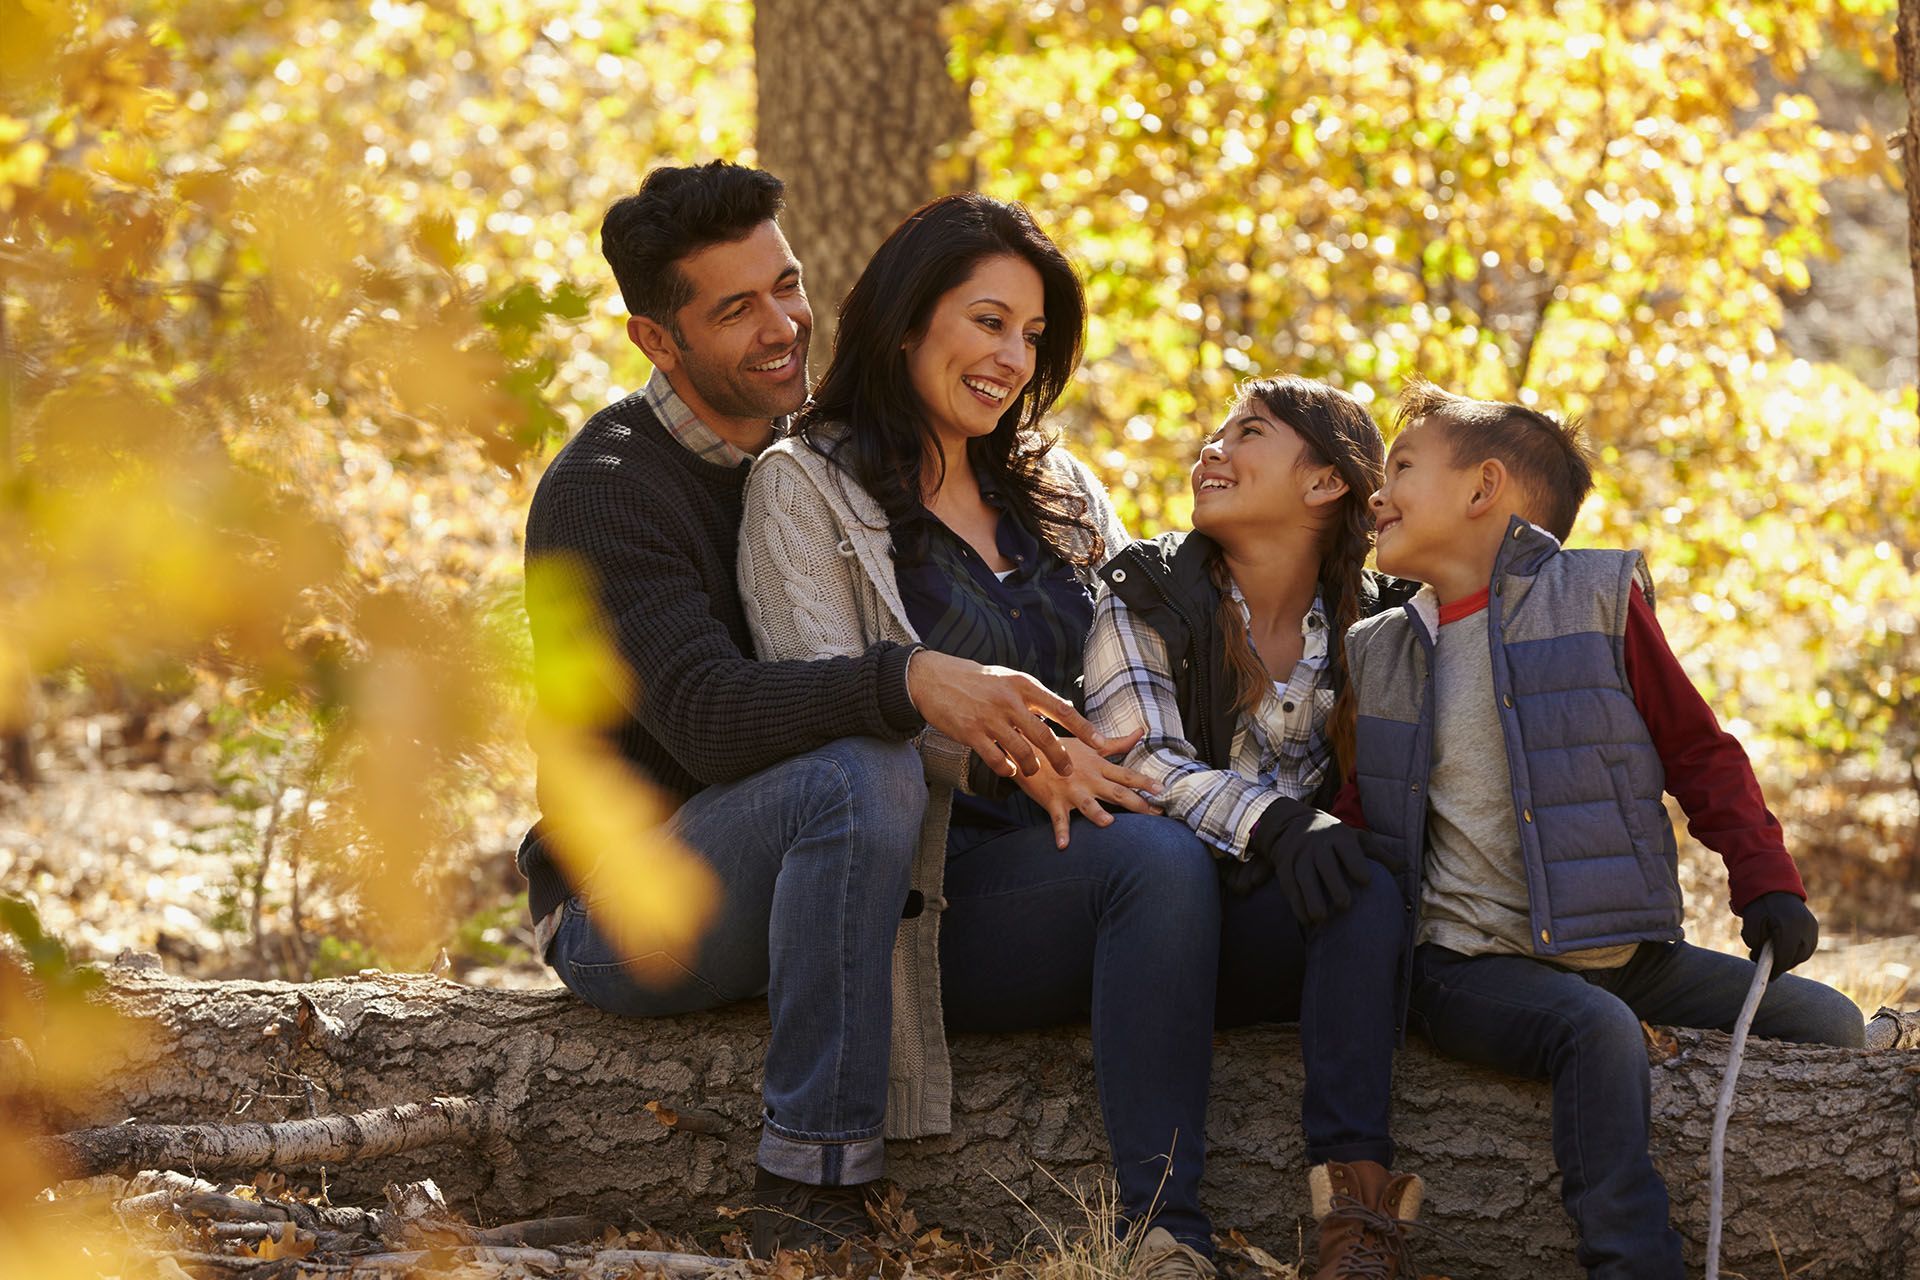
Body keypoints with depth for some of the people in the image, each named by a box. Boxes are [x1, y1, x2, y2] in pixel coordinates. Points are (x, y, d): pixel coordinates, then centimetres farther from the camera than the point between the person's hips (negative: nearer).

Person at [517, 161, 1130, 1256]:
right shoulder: (604, 490, -14)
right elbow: (707, 718, -29)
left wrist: (1030, 738, -14)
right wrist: (910, 683, -43)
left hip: (774, 884, 7)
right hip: (624, 906, -7)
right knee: (859, 774, -37)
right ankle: (810, 1201, -33)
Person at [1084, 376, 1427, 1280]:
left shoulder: (1375, 620, 9)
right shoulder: (1146, 598, 3)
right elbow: (1138, 765, -12)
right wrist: (1273, 821, -29)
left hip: (1289, 935, 2)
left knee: (1368, 896, -32)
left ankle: (1353, 1193, -43)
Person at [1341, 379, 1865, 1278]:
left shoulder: (1598, 600, 6)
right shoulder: (1373, 655, 13)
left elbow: (1700, 752, 9)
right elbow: (1357, 812, 23)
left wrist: (1767, 883, -2)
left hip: (1624, 953, 2)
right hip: (1472, 964, -2)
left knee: (1827, 1025, -6)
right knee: (1598, 1031, -33)